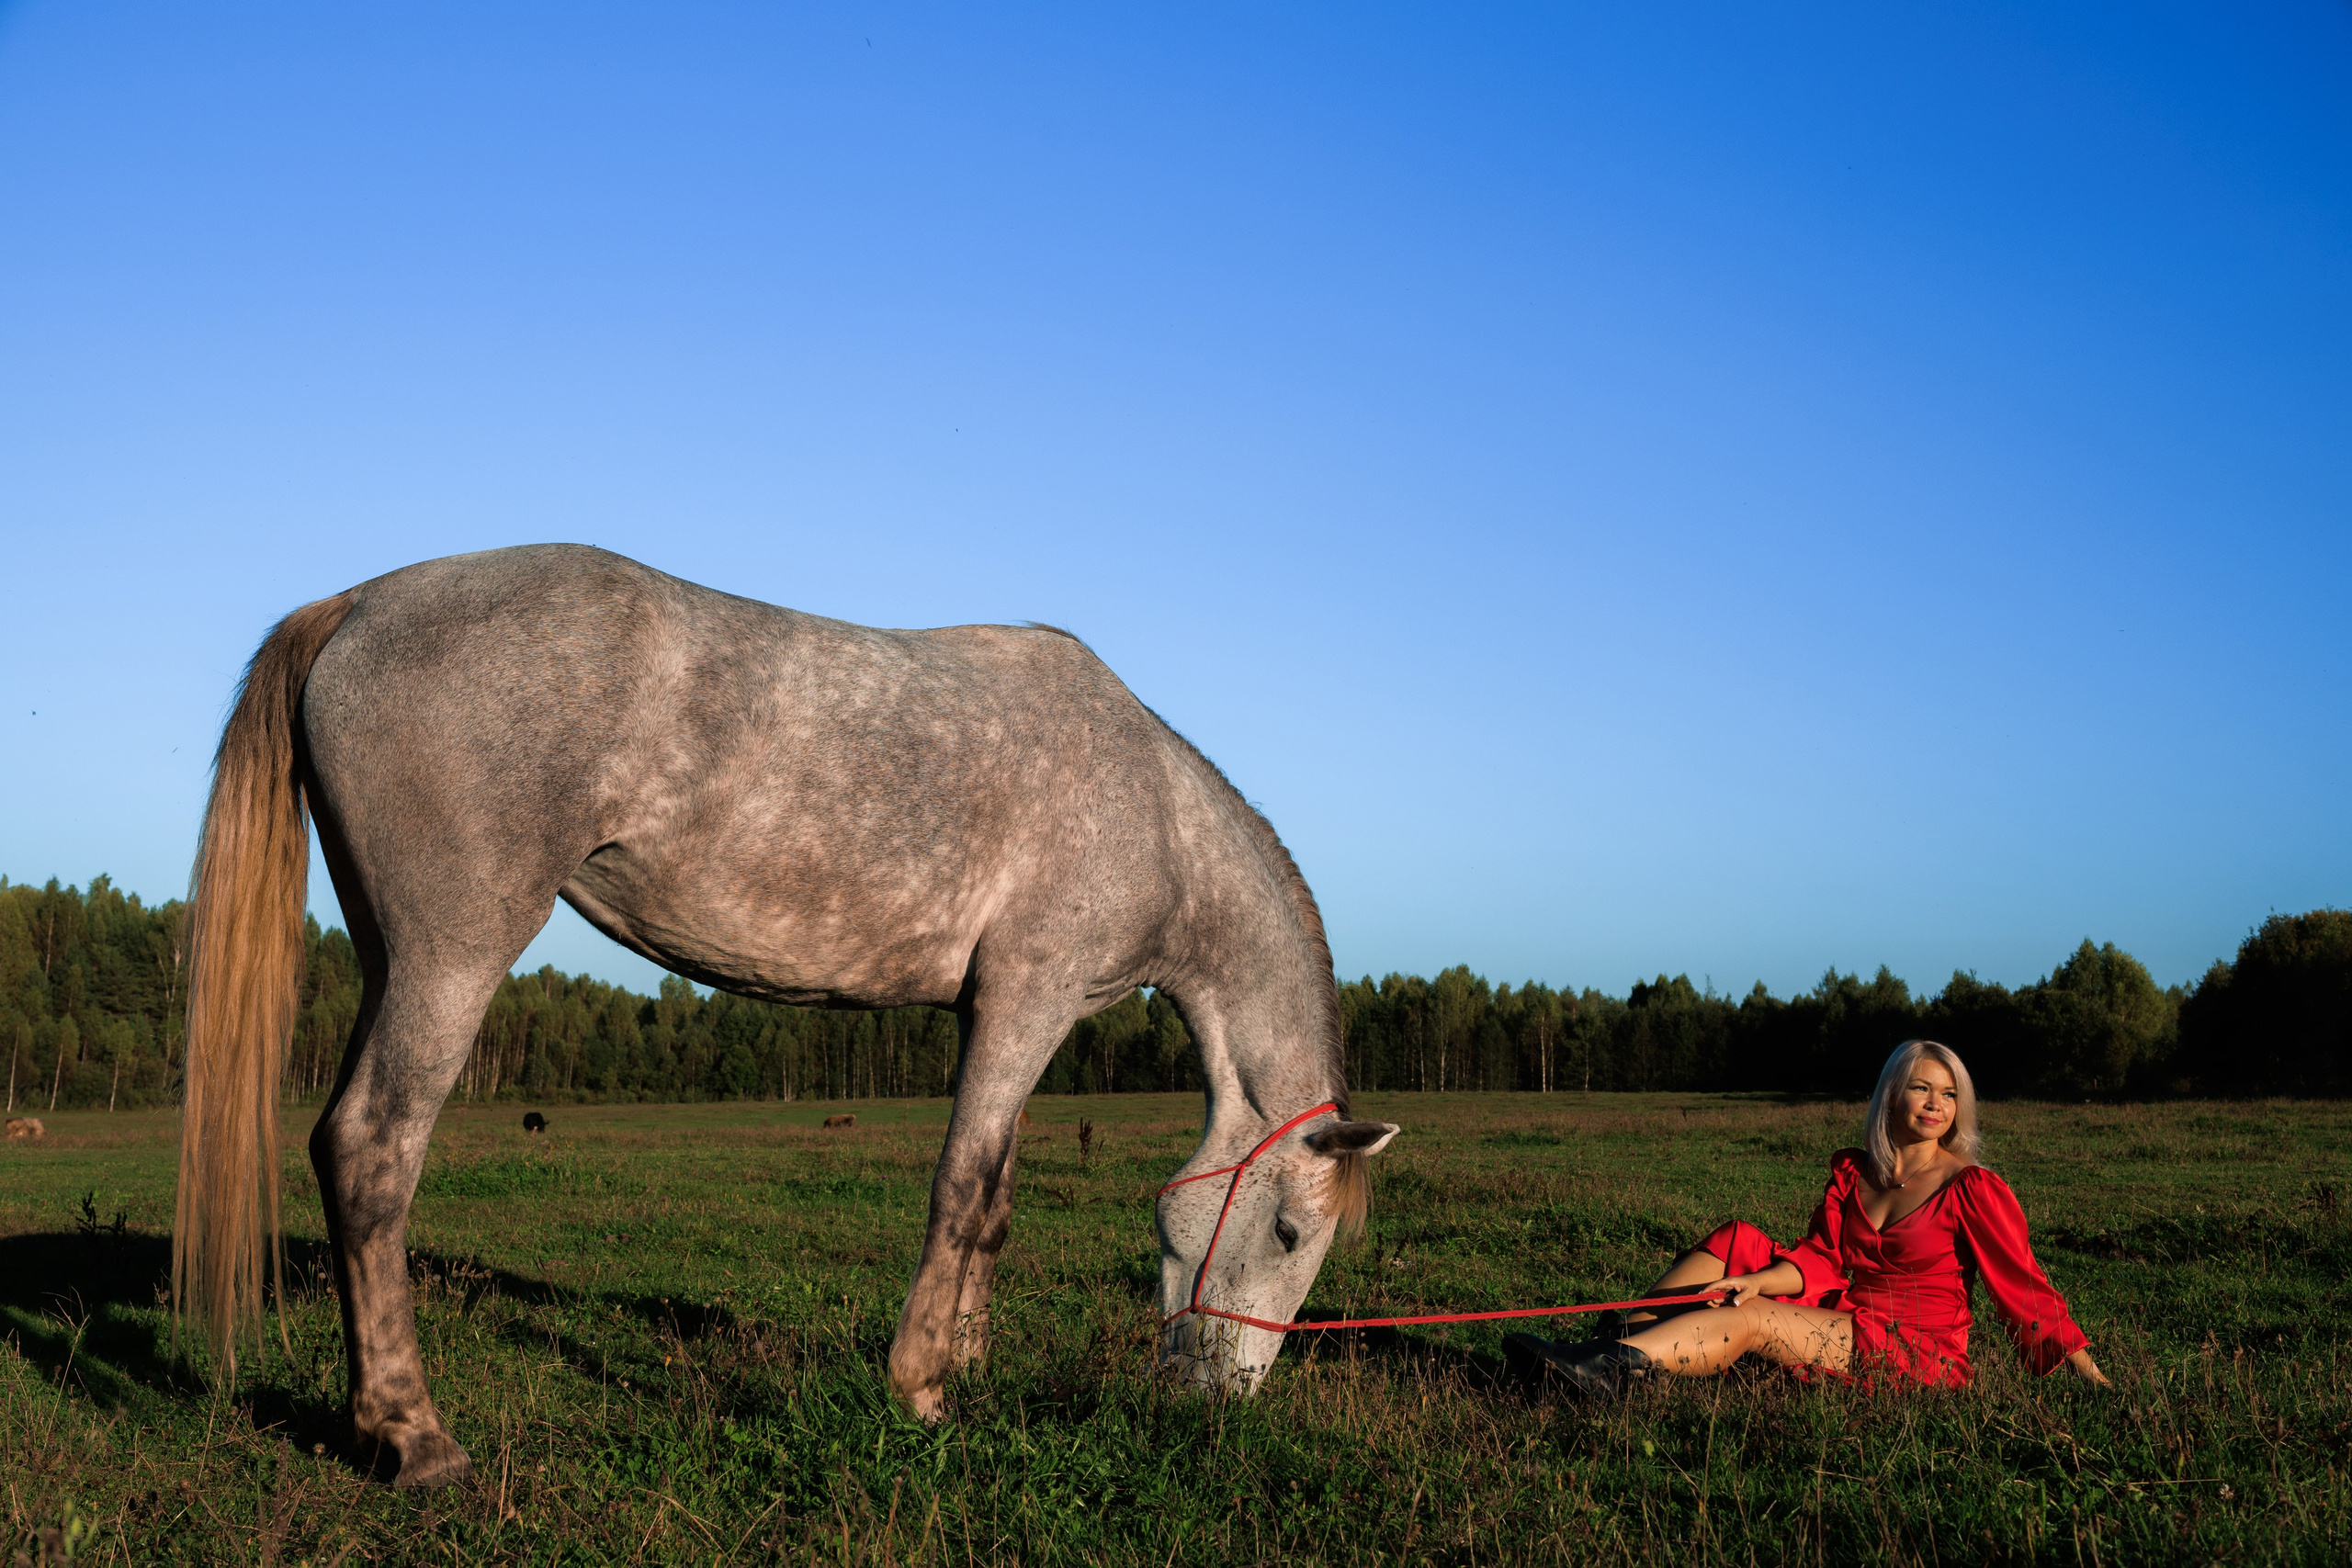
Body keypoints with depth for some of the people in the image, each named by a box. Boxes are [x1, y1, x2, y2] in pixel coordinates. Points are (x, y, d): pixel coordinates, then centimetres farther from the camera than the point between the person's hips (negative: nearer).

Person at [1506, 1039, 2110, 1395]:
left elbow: (2023, 1286, -6)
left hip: (1919, 1354, -6)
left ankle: (1611, 1364, -34)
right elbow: (1821, 1260, 3)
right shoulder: (1851, 1171, 11)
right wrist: (1758, 1282, -16)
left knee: (1747, 1322, -24)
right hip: (1845, 1321, 6)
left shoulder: (1972, 1190, -5)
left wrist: (2086, 1372, -12)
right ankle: (1620, 1346, -18)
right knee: (1736, 1242, -8)